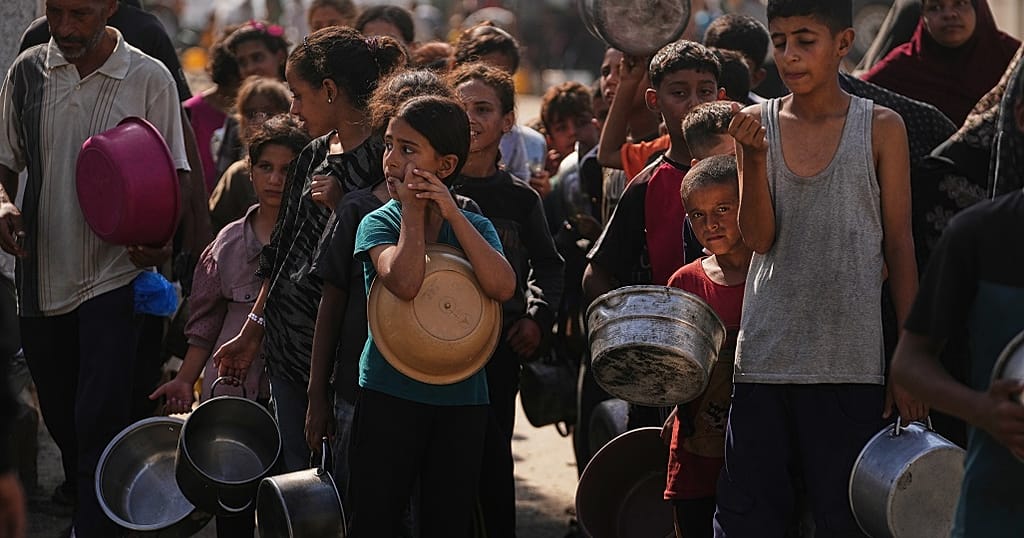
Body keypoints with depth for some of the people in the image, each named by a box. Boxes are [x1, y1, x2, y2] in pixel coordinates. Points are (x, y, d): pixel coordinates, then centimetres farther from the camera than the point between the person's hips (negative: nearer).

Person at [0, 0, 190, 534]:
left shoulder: (149, 79, -4)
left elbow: (172, 174, 1)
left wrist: (158, 233, -19)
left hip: (115, 275, -4)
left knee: (99, 421, -12)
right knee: (61, 421, 14)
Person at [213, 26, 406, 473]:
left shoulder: (383, 159, -12)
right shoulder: (314, 155, 13)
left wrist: (343, 206, -20)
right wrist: (252, 329, 20)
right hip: (288, 341, 8)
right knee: (297, 474, 11)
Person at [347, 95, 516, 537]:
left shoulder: (475, 226, 5)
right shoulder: (378, 223, -4)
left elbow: (502, 287, -16)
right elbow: (405, 282, -25)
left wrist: (452, 213, -15)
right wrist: (414, 210, -13)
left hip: (462, 397, 3)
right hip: (389, 394, -2)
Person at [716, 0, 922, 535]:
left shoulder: (881, 128, 1)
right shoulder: (758, 122, 6)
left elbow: (899, 245, 4)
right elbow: (759, 238, -1)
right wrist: (753, 155, -16)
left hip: (852, 364, -2)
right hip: (763, 358, 2)